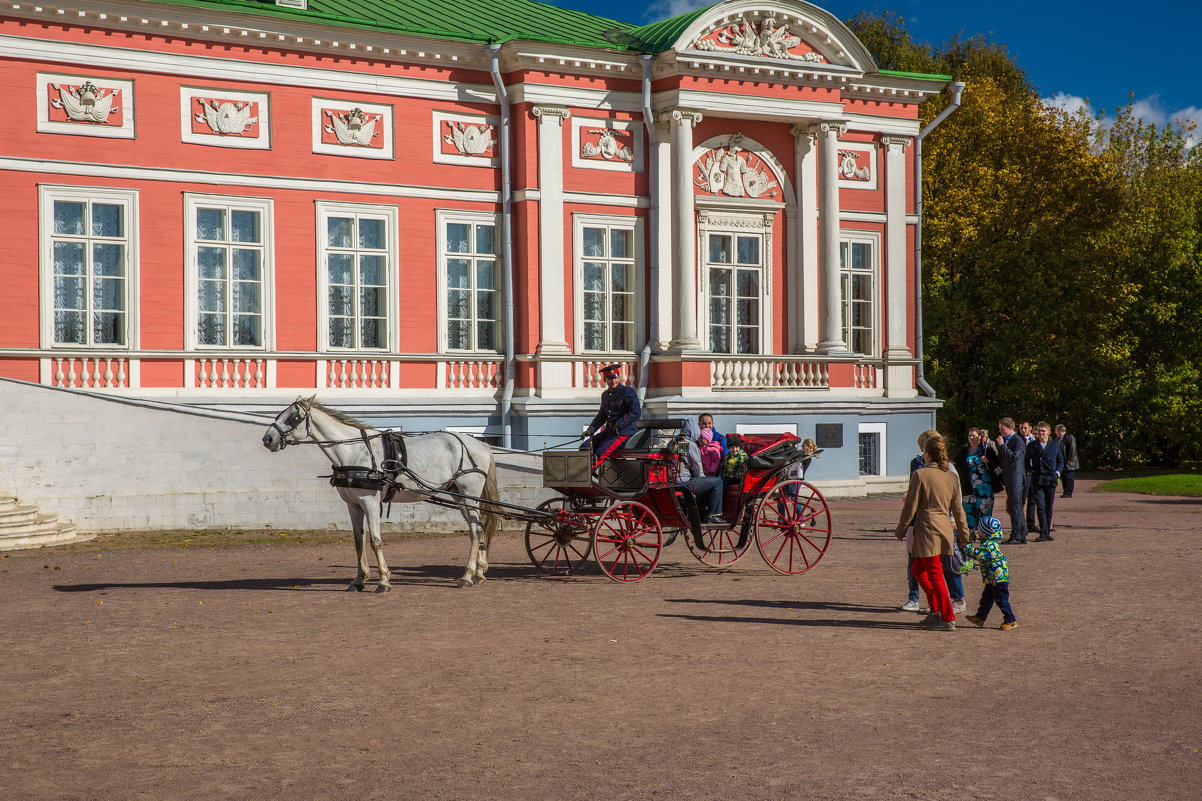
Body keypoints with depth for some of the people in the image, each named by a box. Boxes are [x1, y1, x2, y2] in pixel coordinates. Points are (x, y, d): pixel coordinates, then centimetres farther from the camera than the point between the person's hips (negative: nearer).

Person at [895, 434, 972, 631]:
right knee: (917, 569, 20)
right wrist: (963, 533, 21)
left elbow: (911, 506, -9)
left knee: (935, 576, 0)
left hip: (927, 529, -7)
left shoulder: (919, 475, -12)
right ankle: (936, 610, 20)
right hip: (945, 528, 7)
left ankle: (948, 618, 1)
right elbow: (958, 508, 12)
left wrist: (901, 530, 1)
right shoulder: (952, 476, 6)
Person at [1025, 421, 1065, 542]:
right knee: (1040, 507, -10)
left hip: (1051, 480, 1)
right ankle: (1044, 533, -12)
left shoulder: (1055, 446, 7)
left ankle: (1047, 532, 15)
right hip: (1037, 480, -1)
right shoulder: (1032, 446, 6)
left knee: (1049, 508, 6)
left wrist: (1057, 472, 0)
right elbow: (1027, 461, 15)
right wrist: (1030, 470, -1)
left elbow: (1061, 461, 14)